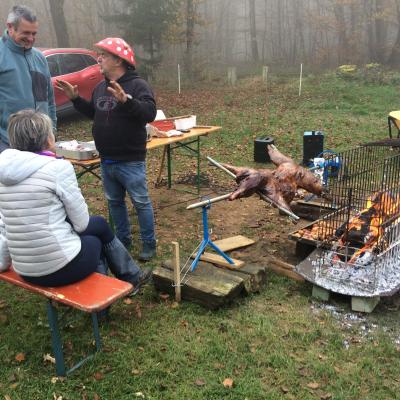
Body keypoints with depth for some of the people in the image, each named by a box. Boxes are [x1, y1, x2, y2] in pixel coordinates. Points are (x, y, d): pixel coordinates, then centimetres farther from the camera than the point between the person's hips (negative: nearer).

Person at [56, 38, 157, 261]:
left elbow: (149, 113, -29)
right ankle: (123, 239, 32)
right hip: (106, 160, 8)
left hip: (130, 161, -8)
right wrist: (76, 99, 14)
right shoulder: (101, 87, 10)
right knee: (115, 202, 17)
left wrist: (126, 100, -41)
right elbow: (93, 113, 26)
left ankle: (149, 243, 16)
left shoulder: (137, 85, -14)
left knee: (141, 202, 2)